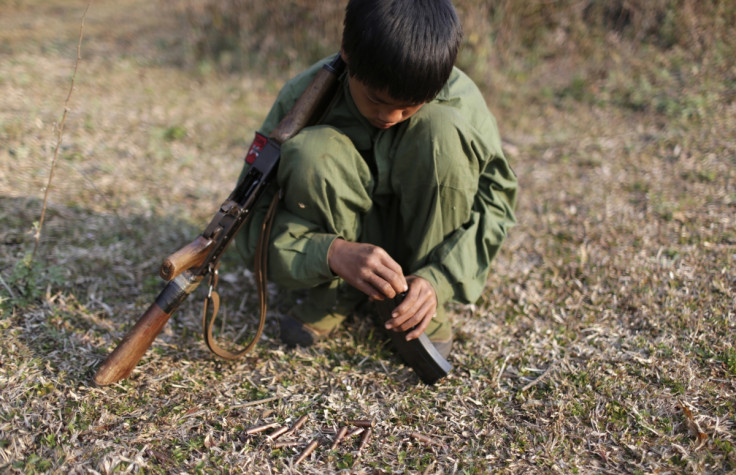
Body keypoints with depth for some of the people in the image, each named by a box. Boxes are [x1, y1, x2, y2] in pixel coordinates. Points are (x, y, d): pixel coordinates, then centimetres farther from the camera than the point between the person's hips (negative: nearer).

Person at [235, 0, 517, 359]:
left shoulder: (459, 99, -20)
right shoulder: (304, 97, -23)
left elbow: (495, 198, -15)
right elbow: (252, 218, -24)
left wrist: (437, 279, -32)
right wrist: (332, 253, -44)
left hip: (425, 246, 1)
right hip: (344, 236, -1)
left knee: (441, 129, -28)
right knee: (311, 149, -32)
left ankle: (428, 310, -15)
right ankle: (335, 294, -9)